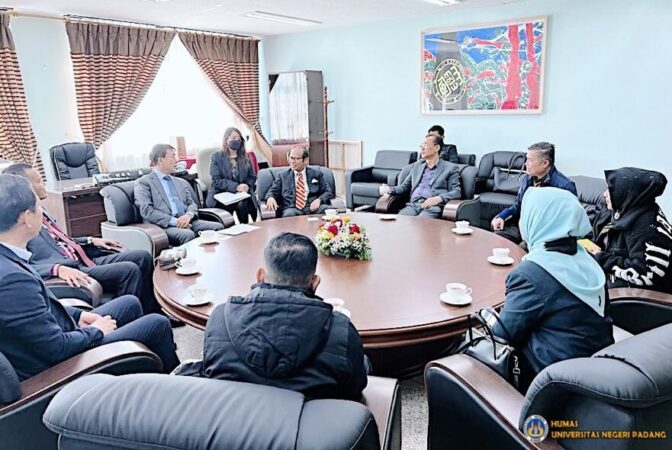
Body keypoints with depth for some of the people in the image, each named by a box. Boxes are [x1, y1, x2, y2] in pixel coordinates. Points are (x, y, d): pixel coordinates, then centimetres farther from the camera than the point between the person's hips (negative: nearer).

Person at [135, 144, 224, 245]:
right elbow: (146, 210, -7)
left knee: (218, 227, -18)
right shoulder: (143, 183, 5)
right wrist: (174, 221, -17)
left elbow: (192, 203, 19)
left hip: (187, 222, 6)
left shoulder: (181, 182, 25)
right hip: (165, 226, -6)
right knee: (188, 234, -36)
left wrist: (188, 215, -6)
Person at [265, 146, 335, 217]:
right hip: (292, 209, -1)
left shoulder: (317, 174, 17)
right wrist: (270, 198, -12)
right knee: (289, 214, -37)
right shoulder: (282, 176, 19)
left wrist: (319, 200, -11)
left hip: (313, 207, 1)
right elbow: (272, 192, 14)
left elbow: (328, 192, 11)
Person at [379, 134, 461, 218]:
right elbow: (405, 186, 26)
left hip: (432, 207, -3)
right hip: (413, 205, 4)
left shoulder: (450, 168, 11)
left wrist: (438, 198, -16)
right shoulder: (416, 165, 25)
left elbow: (457, 192, 3)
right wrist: (390, 190, 5)